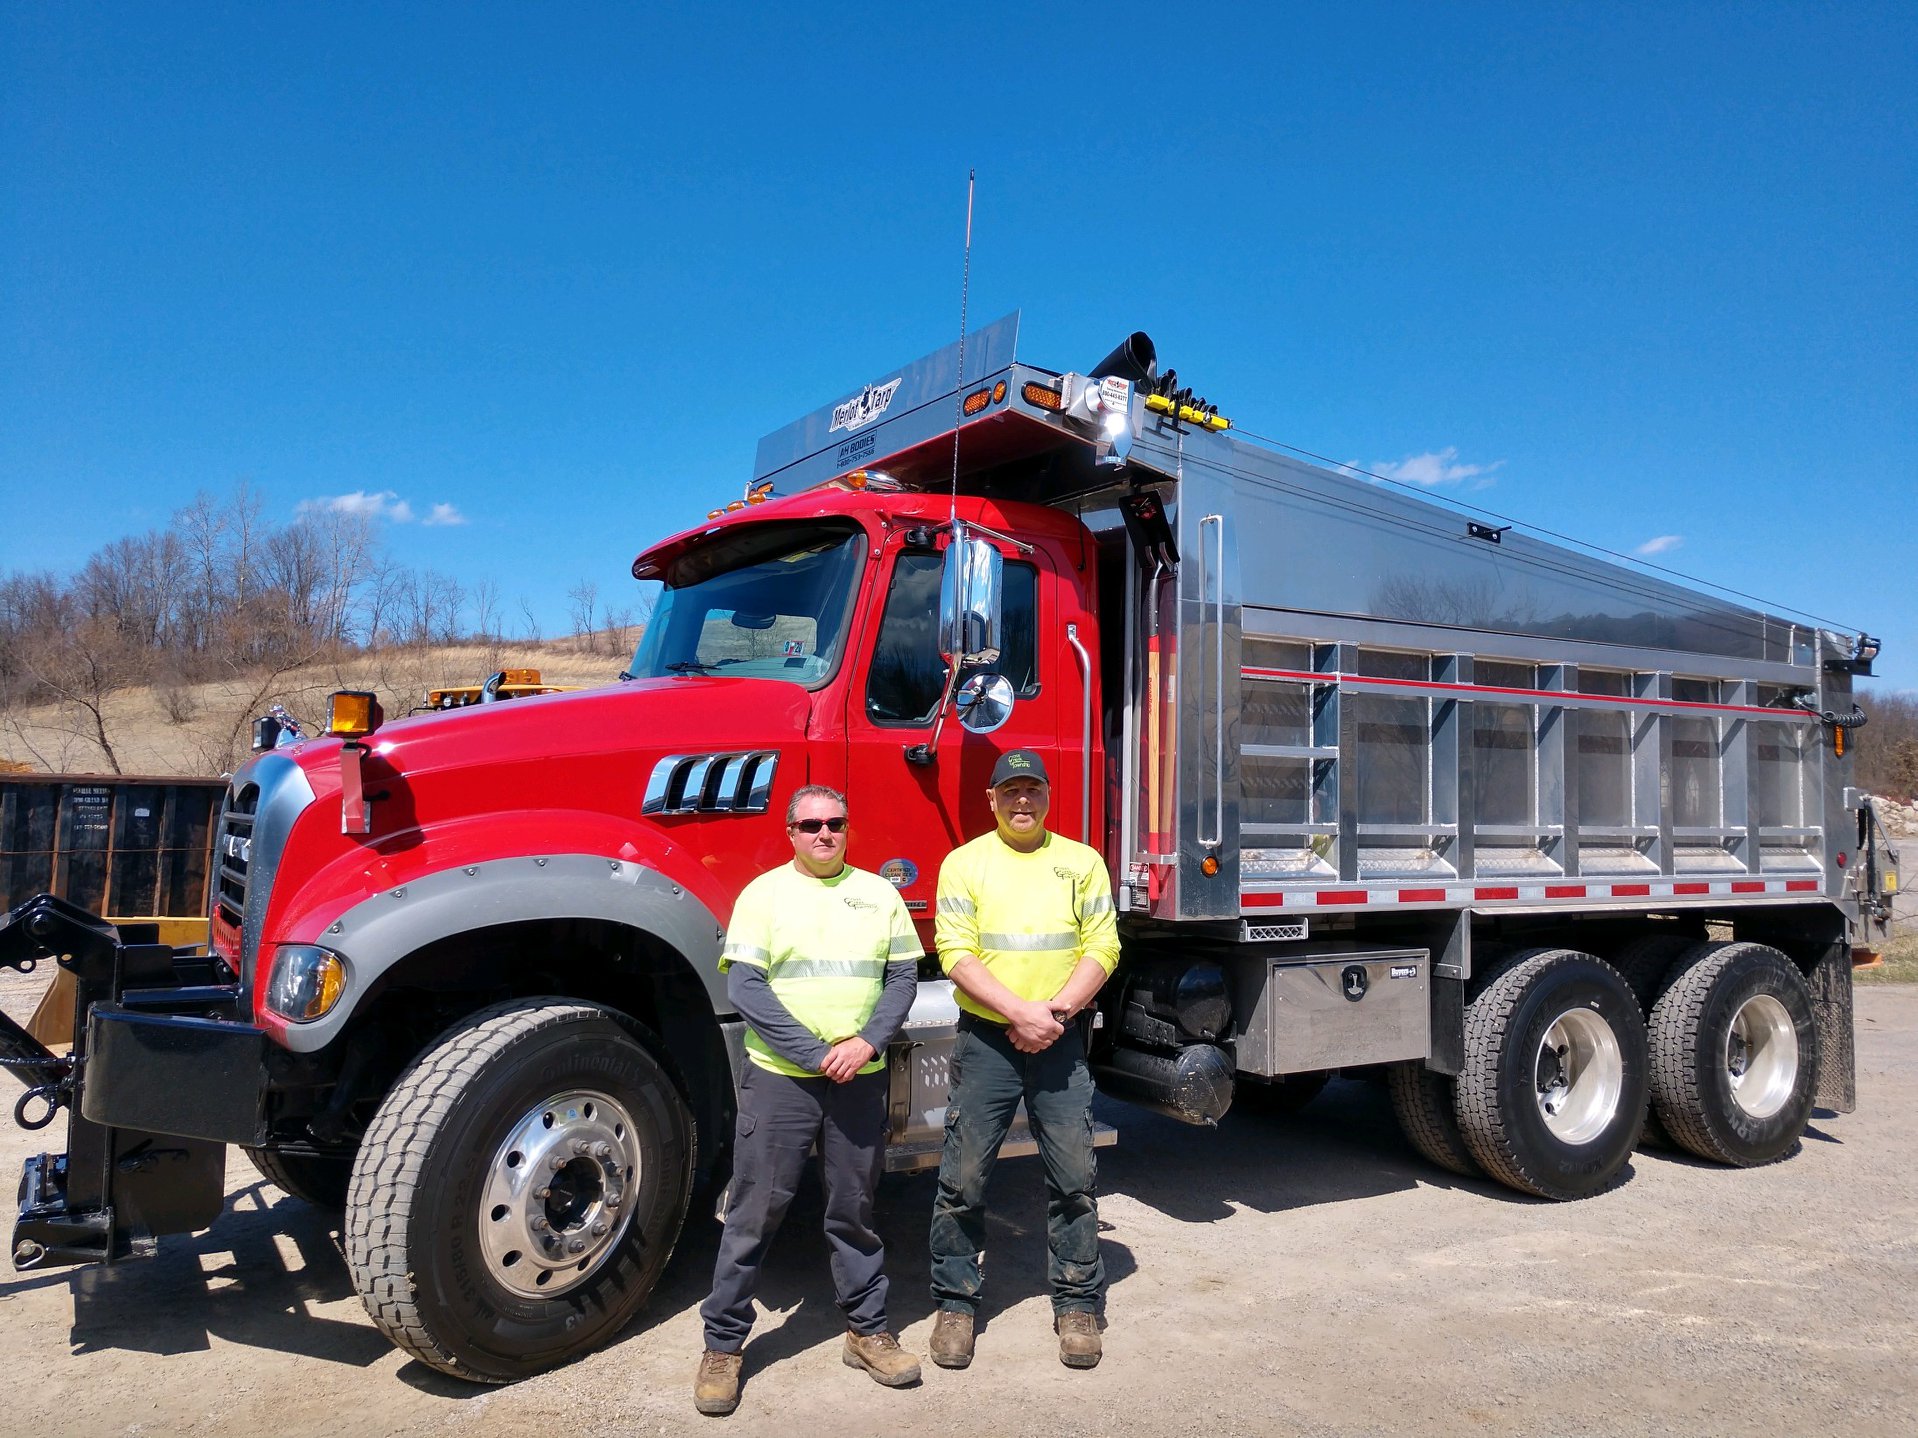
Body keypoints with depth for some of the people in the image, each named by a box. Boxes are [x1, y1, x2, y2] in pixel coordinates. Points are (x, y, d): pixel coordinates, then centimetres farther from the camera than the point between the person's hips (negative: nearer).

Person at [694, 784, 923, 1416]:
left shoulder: (877, 893, 9)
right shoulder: (764, 892, -1)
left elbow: (902, 976, 6)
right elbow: (744, 987, -9)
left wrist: (866, 1043, -10)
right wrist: (815, 1054, -14)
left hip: (860, 1077, 3)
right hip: (780, 1077, -2)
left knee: (854, 1209, 14)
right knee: (756, 1210, 3)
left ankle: (868, 1331, 28)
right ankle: (722, 1345, 17)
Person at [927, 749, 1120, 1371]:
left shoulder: (1081, 862, 7)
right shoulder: (964, 863, 2)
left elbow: (1102, 947, 1)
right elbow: (956, 952, -7)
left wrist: (1055, 1011, -12)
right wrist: (1019, 1012, -17)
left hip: (1061, 1041, 1)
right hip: (985, 1040, -1)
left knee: (1073, 1177, 6)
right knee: (964, 1178, 4)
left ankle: (1077, 1303, 22)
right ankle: (955, 1303, 20)